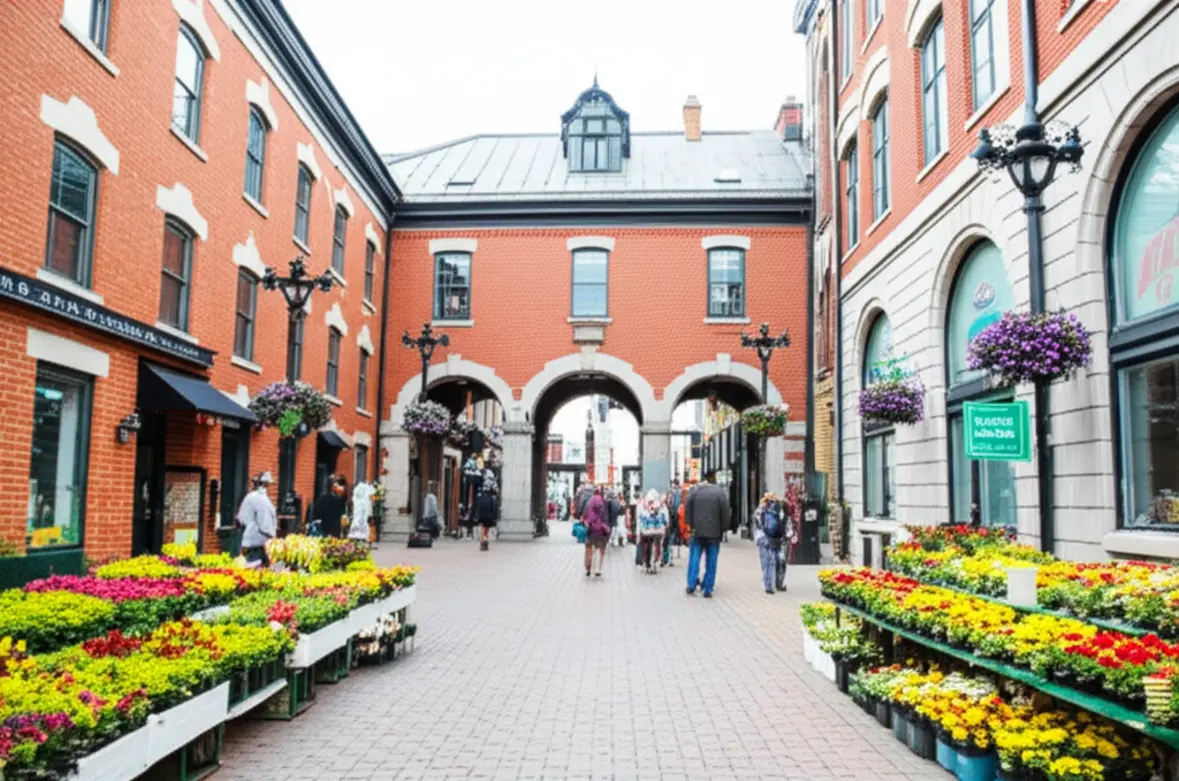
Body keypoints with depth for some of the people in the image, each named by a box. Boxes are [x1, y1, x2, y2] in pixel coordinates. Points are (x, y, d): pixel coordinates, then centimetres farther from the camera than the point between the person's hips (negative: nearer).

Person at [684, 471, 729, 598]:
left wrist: (690, 525, 10)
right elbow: (725, 513, -4)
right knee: (711, 562, 6)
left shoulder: (693, 491, -1)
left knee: (694, 559, 10)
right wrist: (722, 530, 5)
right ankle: (707, 589, 7)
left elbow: (687, 510, 0)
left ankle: (691, 585, 4)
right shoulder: (720, 492, -5)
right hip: (714, 533, -1)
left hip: (697, 532, 1)